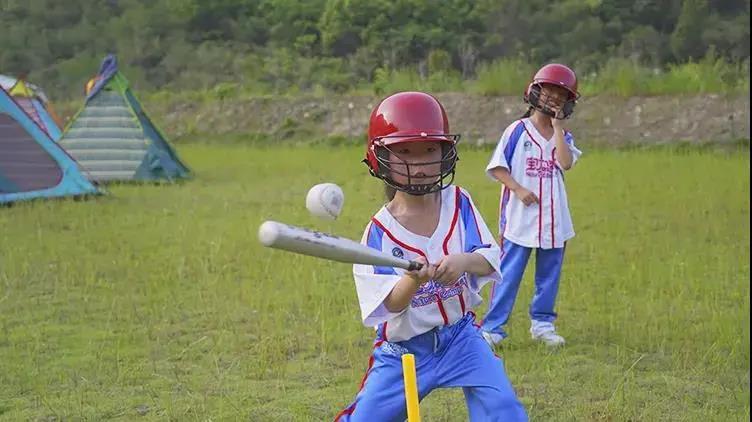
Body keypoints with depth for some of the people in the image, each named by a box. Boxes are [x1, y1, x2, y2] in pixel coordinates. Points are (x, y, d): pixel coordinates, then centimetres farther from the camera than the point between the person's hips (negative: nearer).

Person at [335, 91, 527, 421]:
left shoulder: (458, 202, -5)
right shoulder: (379, 231, -13)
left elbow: (490, 261, -10)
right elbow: (390, 304, -21)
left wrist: (464, 261, -33)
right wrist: (413, 280, -43)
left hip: (459, 336, 2)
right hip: (401, 349, -1)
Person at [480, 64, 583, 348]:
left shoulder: (563, 137, 9)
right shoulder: (517, 130, -1)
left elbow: (566, 163, -11)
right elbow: (497, 167, -3)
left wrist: (556, 126, -8)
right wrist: (519, 189, -15)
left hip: (553, 217, 4)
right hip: (520, 216, -4)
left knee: (549, 274, 11)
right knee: (508, 273, -4)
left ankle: (542, 324, 24)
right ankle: (492, 327, -1)